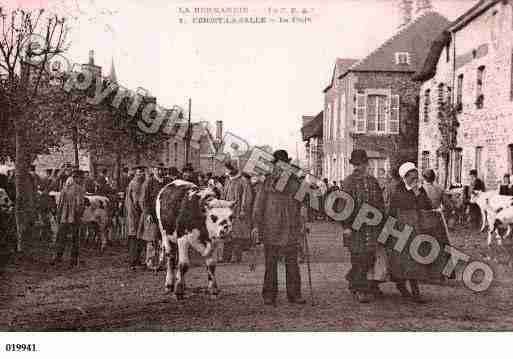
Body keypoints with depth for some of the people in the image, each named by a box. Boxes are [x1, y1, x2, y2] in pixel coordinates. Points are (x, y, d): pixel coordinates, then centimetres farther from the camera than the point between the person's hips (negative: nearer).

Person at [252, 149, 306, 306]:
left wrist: (300, 224, 16)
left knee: (292, 262, 5)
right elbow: (259, 204, 3)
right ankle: (269, 295, 11)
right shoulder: (267, 181, 1)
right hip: (271, 228, -2)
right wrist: (256, 225, -1)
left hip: (291, 229, 3)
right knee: (271, 263, 3)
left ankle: (294, 294, 13)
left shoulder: (295, 181, 10)